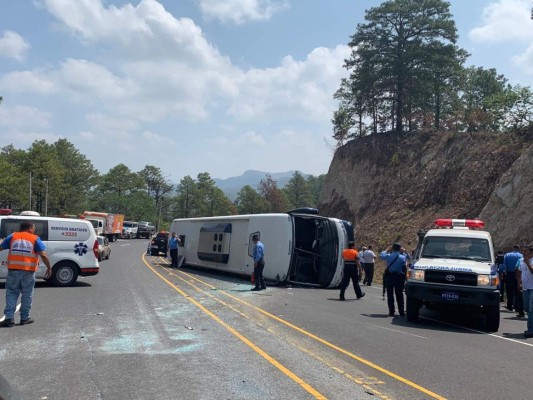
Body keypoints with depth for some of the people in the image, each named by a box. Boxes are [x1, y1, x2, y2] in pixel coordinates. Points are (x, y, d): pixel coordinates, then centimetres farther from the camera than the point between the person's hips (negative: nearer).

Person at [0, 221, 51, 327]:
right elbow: (43, 255, -6)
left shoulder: (12, 236, 8)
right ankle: (25, 318, 16)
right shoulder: (35, 239, 1)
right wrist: (49, 268, 2)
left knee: (11, 293, 10)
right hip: (28, 271, -1)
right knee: (27, 294, 10)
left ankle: (9, 317, 3)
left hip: (13, 269, 2)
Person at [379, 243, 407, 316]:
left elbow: (381, 256, 10)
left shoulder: (388, 256, -7)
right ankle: (401, 312, 11)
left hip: (389, 277, -1)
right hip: (399, 277, 1)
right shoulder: (403, 257, -7)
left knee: (390, 295, 5)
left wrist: (387, 250, 23)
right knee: (399, 295, 9)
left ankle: (391, 312, 4)